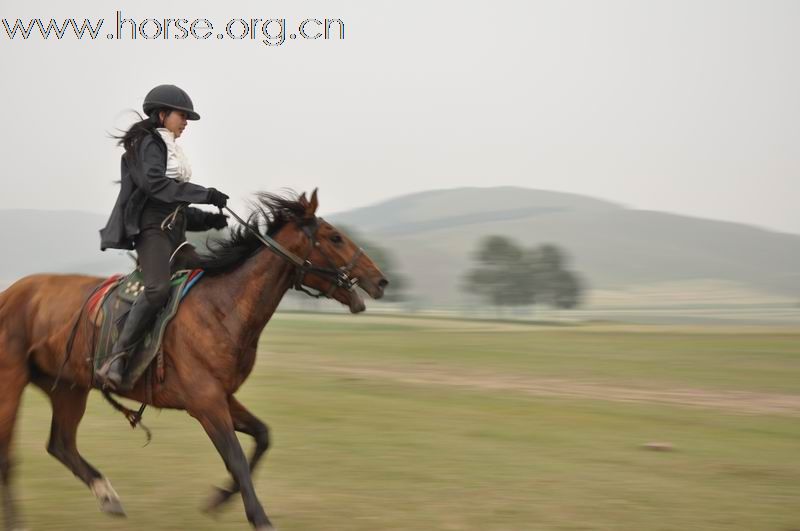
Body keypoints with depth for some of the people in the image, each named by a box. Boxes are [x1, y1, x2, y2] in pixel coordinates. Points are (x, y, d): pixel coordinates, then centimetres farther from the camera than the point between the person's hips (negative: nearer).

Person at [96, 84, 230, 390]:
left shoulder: (170, 151, 26)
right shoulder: (146, 144, -1)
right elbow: (153, 182, -21)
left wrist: (207, 219, 10)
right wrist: (204, 195, -22)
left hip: (174, 233, 10)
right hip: (150, 228, -10)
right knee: (158, 289, -29)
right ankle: (115, 362, -33)